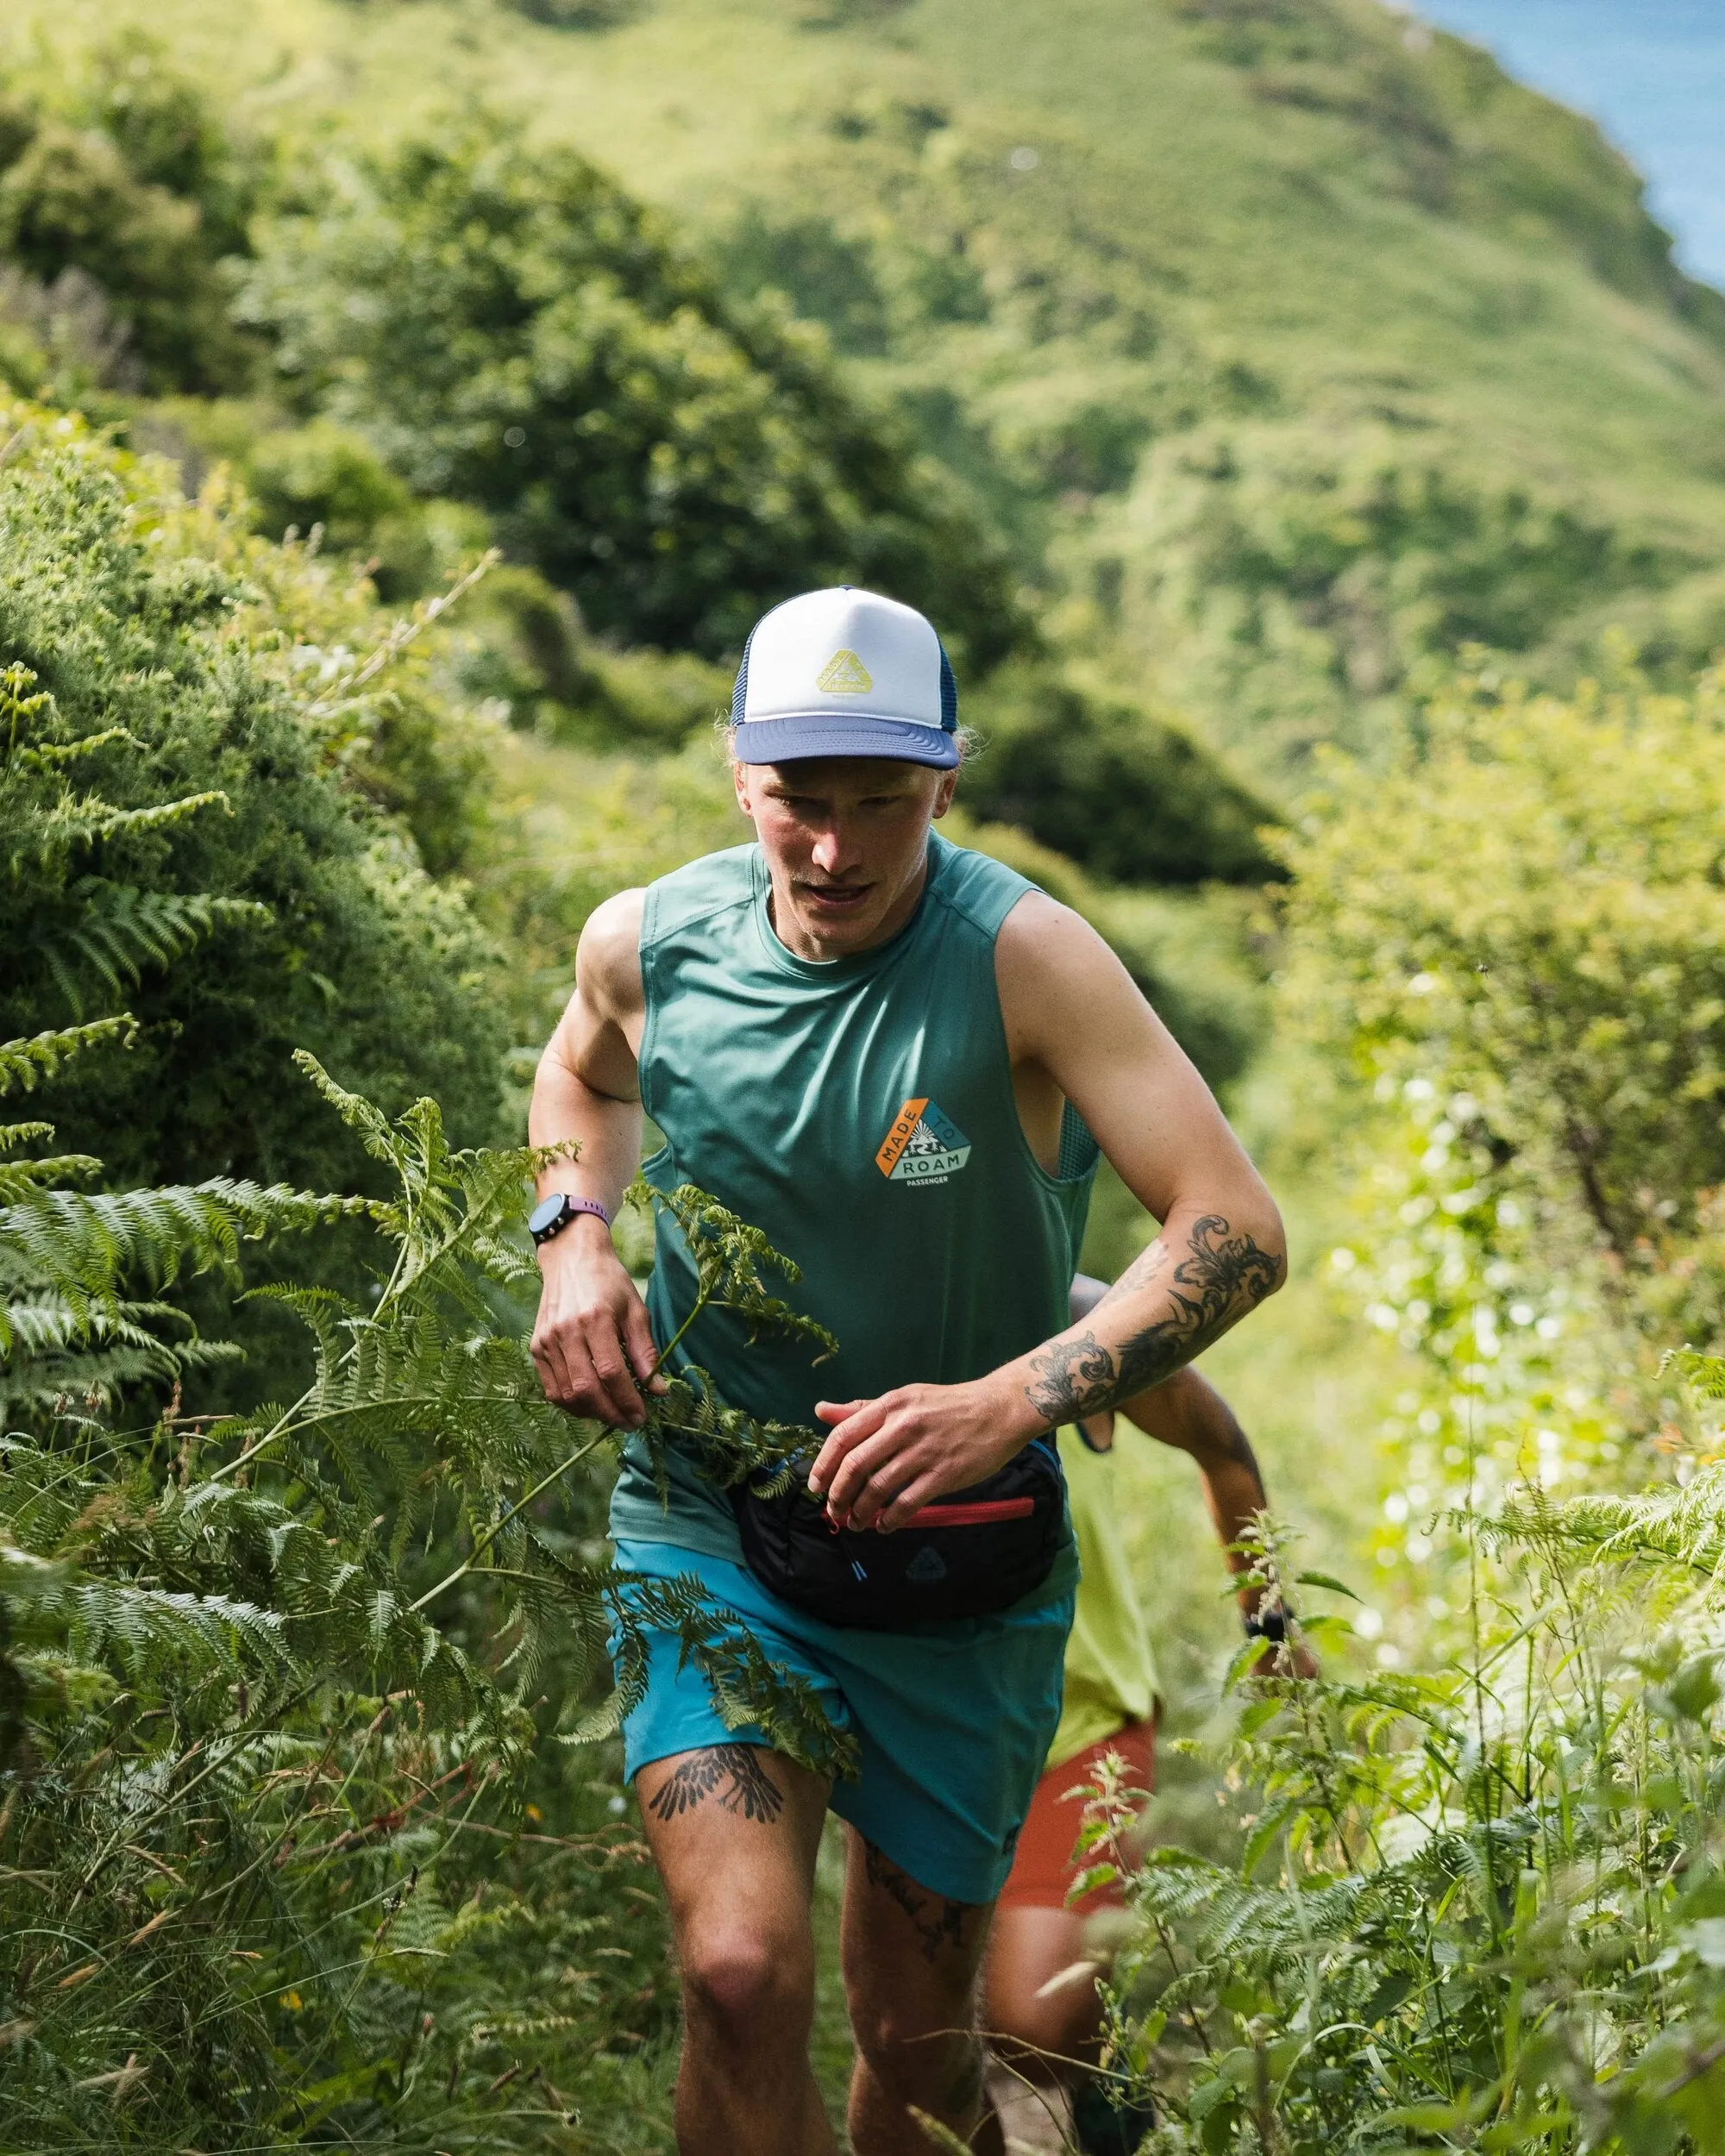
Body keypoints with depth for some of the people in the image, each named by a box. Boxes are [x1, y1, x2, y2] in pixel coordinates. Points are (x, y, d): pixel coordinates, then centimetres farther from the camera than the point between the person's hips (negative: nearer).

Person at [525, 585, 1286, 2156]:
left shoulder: (1022, 957, -19)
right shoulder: (649, 943, -8)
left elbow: (1238, 1231, -23)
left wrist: (1004, 1407, -34)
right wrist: (575, 1240, -3)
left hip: (956, 1556, -1)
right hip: (710, 1523, 1)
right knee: (745, 1975, -21)